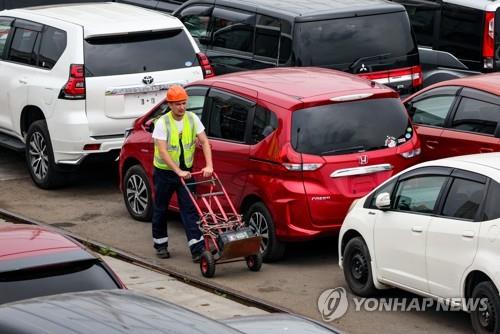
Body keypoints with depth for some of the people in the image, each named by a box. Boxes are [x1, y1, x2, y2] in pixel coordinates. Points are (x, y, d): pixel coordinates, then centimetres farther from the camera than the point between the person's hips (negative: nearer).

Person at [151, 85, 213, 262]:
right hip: (164, 172, -2)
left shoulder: (192, 119, -4)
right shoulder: (162, 123, -17)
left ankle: (197, 248, -11)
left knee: (190, 208, -5)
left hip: (185, 171, 2)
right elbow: (162, 151, -25)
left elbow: (204, 142, -7)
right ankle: (160, 245, 27)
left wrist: (209, 165, -21)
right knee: (160, 209, 10)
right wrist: (178, 171, -33)